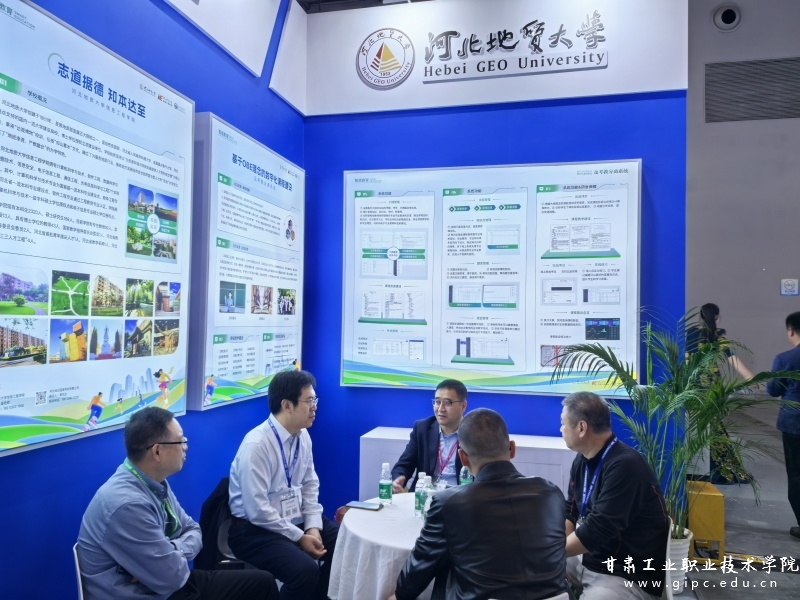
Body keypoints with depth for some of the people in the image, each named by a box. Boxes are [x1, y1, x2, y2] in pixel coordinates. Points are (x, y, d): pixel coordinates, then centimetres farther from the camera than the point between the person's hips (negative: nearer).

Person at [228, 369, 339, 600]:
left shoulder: (302, 435, 0)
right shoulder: (257, 445, -23)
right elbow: (258, 511, -23)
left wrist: (313, 527, -5)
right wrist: (299, 537, -18)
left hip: (295, 518, 8)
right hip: (256, 529, -8)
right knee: (305, 570, -29)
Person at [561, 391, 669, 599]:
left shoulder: (624, 465, -23)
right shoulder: (583, 460, 3)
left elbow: (596, 531, -25)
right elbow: (570, 513, 8)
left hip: (629, 576, -8)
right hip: (588, 560, 8)